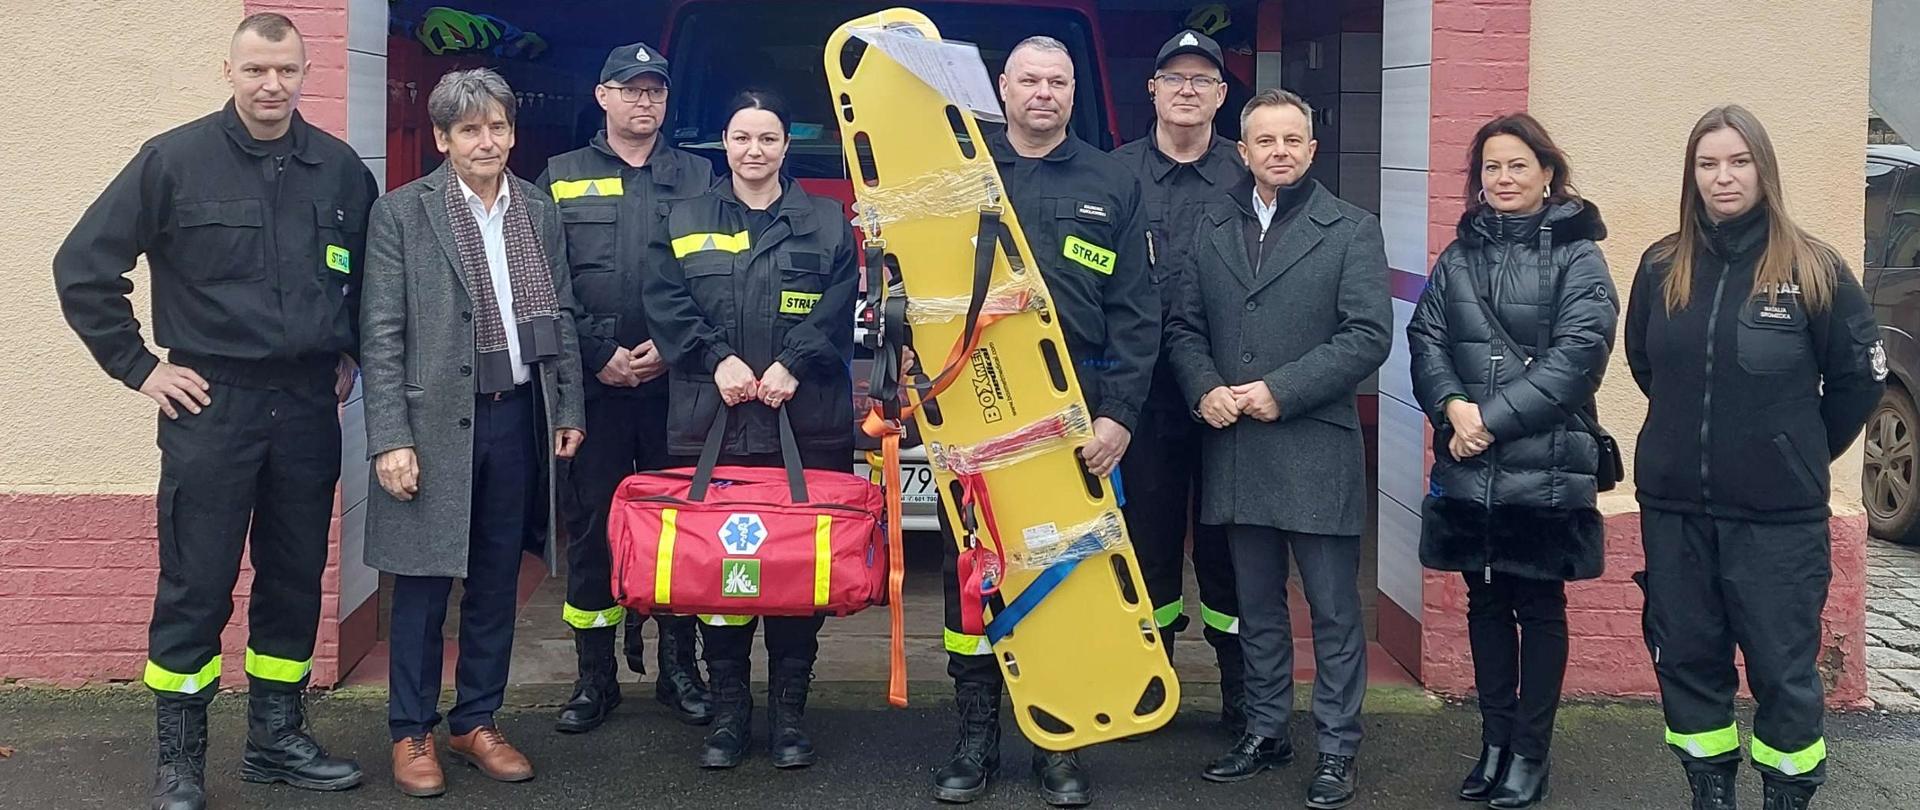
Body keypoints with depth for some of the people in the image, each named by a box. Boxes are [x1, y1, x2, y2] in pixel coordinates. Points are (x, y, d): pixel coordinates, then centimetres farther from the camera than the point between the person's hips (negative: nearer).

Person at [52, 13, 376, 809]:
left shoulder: (340, 169, 4)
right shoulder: (174, 160, -6)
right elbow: (82, 266, -3)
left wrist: (354, 355, 12)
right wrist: (138, 366, -4)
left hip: (309, 405, 4)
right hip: (211, 403, -3)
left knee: (295, 580, 11)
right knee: (196, 587, 1)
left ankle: (276, 738, 24)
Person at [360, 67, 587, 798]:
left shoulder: (539, 211, 9)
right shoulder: (402, 212, -4)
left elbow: (562, 317, 13)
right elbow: (382, 334, -8)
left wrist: (569, 409, 7)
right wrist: (389, 437, -13)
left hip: (517, 415, 4)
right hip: (436, 419, -4)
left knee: (496, 582, 12)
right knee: (422, 584, 4)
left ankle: (477, 722, 24)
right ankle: (412, 733, 16)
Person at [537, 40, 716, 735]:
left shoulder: (697, 178, 11)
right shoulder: (562, 178, 9)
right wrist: (598, 354, -8)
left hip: (676, 381, 0)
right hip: (594, 384, 0)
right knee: (591, 526, 3)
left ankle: (679, 669, 16)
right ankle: (595, 678, 13)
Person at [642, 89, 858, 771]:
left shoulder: (826, 223, 10)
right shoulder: (685, 222, 13)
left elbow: (837, 311, 0)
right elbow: (666, 306, 2)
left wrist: (793, 364, -14)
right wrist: (717, 359, -12)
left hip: (807, 424, -1)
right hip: (710, 423, 1)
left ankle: (788, 710, 12)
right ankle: (728, 710, 13)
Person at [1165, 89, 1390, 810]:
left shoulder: (1352, 230, 0)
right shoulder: (1211, 228, 12)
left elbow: (1368, 335, -8)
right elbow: (1185, 327, 11)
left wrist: (1281, 391, -15)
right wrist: (1204, 389, -8)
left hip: (1316, 448, -4)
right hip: (1234, 447, 4)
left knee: (1334, 608, 3)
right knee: (1256, 605, 14)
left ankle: (1337, 745, 14)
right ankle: (1266, 730, 27)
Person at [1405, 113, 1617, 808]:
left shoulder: (1576, 256, -3)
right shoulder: (1459, 257, 12)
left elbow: (1577, 352, -12)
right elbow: (1425, 339, 5)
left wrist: (1495, 419, -17)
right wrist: (1454, 407, -14)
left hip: (1543, 466, -4)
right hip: (1467, 467, 4)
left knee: (1539, 607, 5)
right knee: (1485, 603, 12)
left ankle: (1529, 753, 14)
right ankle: (1494, 742, 23)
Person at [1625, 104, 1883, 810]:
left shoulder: (1814, 269, -6)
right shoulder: (1662, 268, 3)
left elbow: (1859, 377, 2)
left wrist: (1802, 453, 9)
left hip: (1778, 514, -3)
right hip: (1673, 506, 3)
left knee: (1783, 669, 3)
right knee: (1687, 660, 11)